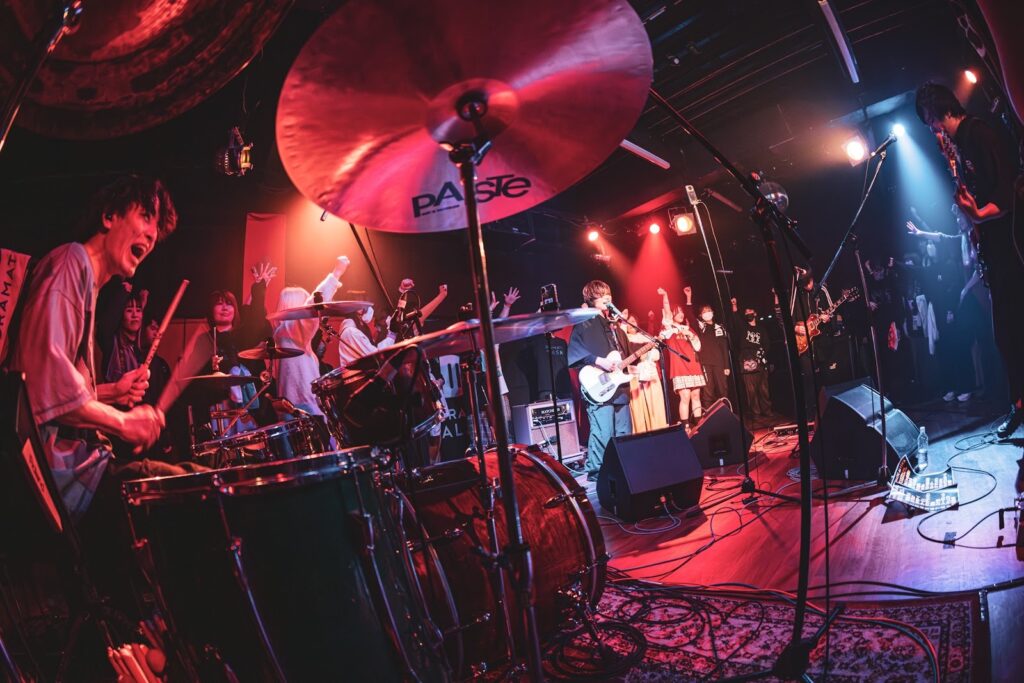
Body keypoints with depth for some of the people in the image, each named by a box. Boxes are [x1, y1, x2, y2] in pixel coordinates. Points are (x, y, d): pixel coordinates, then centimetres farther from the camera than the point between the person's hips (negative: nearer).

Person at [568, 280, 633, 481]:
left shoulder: (613, 325, 21)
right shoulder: (584, 323, -3)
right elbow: (574, 354, -15)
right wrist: (599, 361, -22)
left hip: (619, 387, 8)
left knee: (624, 434, 12)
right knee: (603, 435, -11)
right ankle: (596, 475, 0)